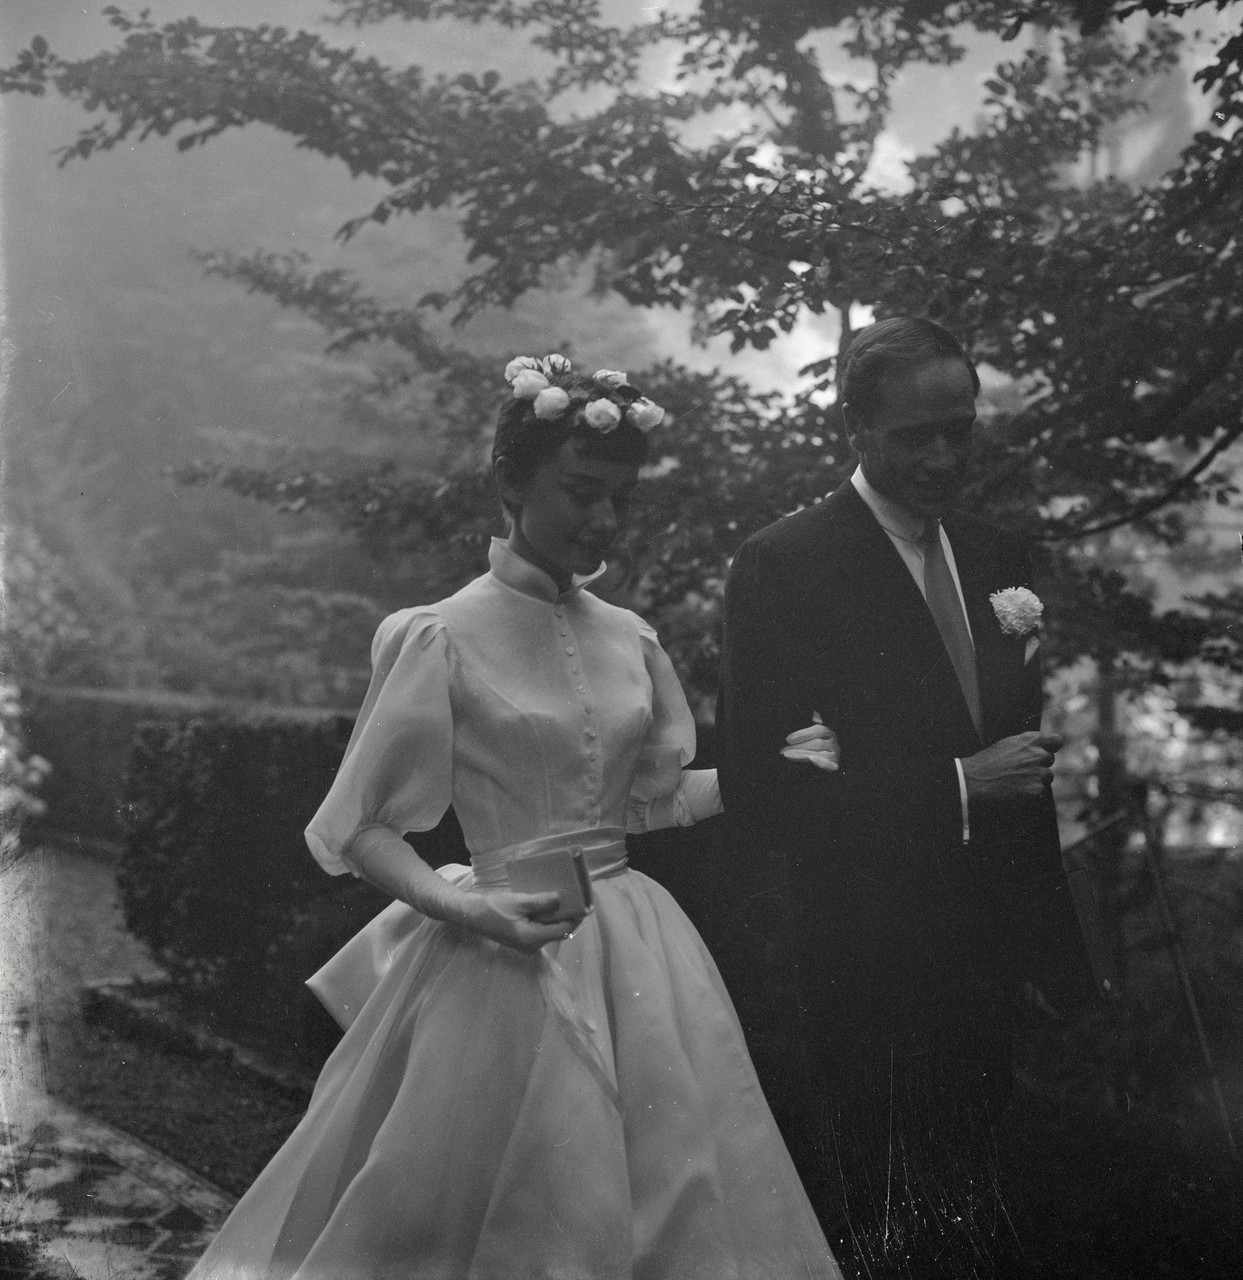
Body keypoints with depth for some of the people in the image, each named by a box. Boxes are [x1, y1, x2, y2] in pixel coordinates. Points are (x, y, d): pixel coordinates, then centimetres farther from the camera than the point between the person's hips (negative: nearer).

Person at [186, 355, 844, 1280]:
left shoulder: (629, 640, 6)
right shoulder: (444, 638, -9)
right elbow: (357, 828, -6)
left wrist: (775, 767, 8)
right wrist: (461, 906, -21)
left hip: (638, 953, 5)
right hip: (511, 961, -5)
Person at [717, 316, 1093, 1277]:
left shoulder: (999, 558, 10)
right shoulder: (784, 566, -10)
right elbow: (756, 793, -15)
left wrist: (1057, 951, 14)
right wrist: (954, 788, -20)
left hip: (985, 972, 6)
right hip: (863, 974, -6)